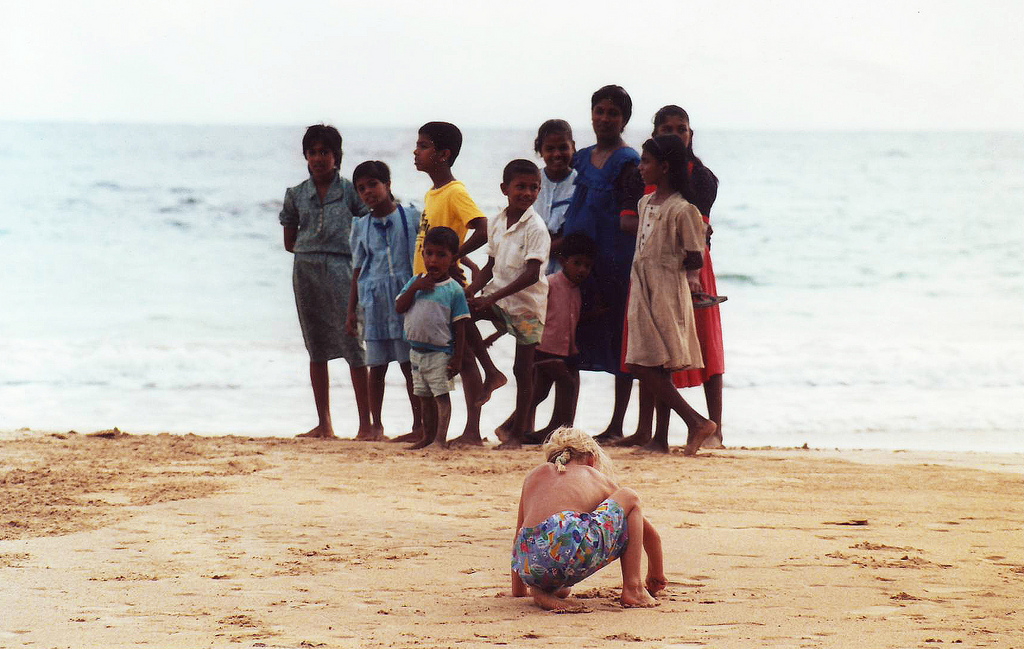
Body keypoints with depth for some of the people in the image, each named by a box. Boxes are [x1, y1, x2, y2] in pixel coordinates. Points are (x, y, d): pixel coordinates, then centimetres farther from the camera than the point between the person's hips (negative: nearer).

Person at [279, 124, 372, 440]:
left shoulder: (349, 191, 1)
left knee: (353, 345, -9)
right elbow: (289, 242, 15)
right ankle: (324, 424, 13)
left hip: (340, 269, -4)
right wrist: (312, 250, 3)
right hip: (305, 271, 4)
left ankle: (366, 423, -8)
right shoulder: (296, 195, 9)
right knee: (316, 348, 8)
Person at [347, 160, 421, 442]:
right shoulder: (361, 227, 11)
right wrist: (351, 311, 13)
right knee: (377, 366, 4)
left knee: (410, 363, -2)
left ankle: (418, 424, 6)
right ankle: (376, 424, 13)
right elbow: (358, 270, 15)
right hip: (374, 301, 3)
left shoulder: (411, 217, 1)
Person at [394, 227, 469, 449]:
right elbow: (399, 307, 0)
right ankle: (428, 436, 23)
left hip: (441, 353, -5)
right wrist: (414, 287, -13)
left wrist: (457, 358, -11)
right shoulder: (416, 282, 7)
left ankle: (441, 438, -8)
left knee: (441, 394, -8)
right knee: (425, 397, 14)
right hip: (416, 351, 5)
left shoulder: (454, 290, -8)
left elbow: (460, 328, -7)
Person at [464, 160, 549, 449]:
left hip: (527, 304, -6)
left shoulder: (535, 227, -14)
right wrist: (470, 291, -2)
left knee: (523, 369, 0)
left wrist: (492, 297, -26)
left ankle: (518, 432, 8)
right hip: (498, 297, 6)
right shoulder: (497, 223, 6)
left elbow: (531, 275, -21)